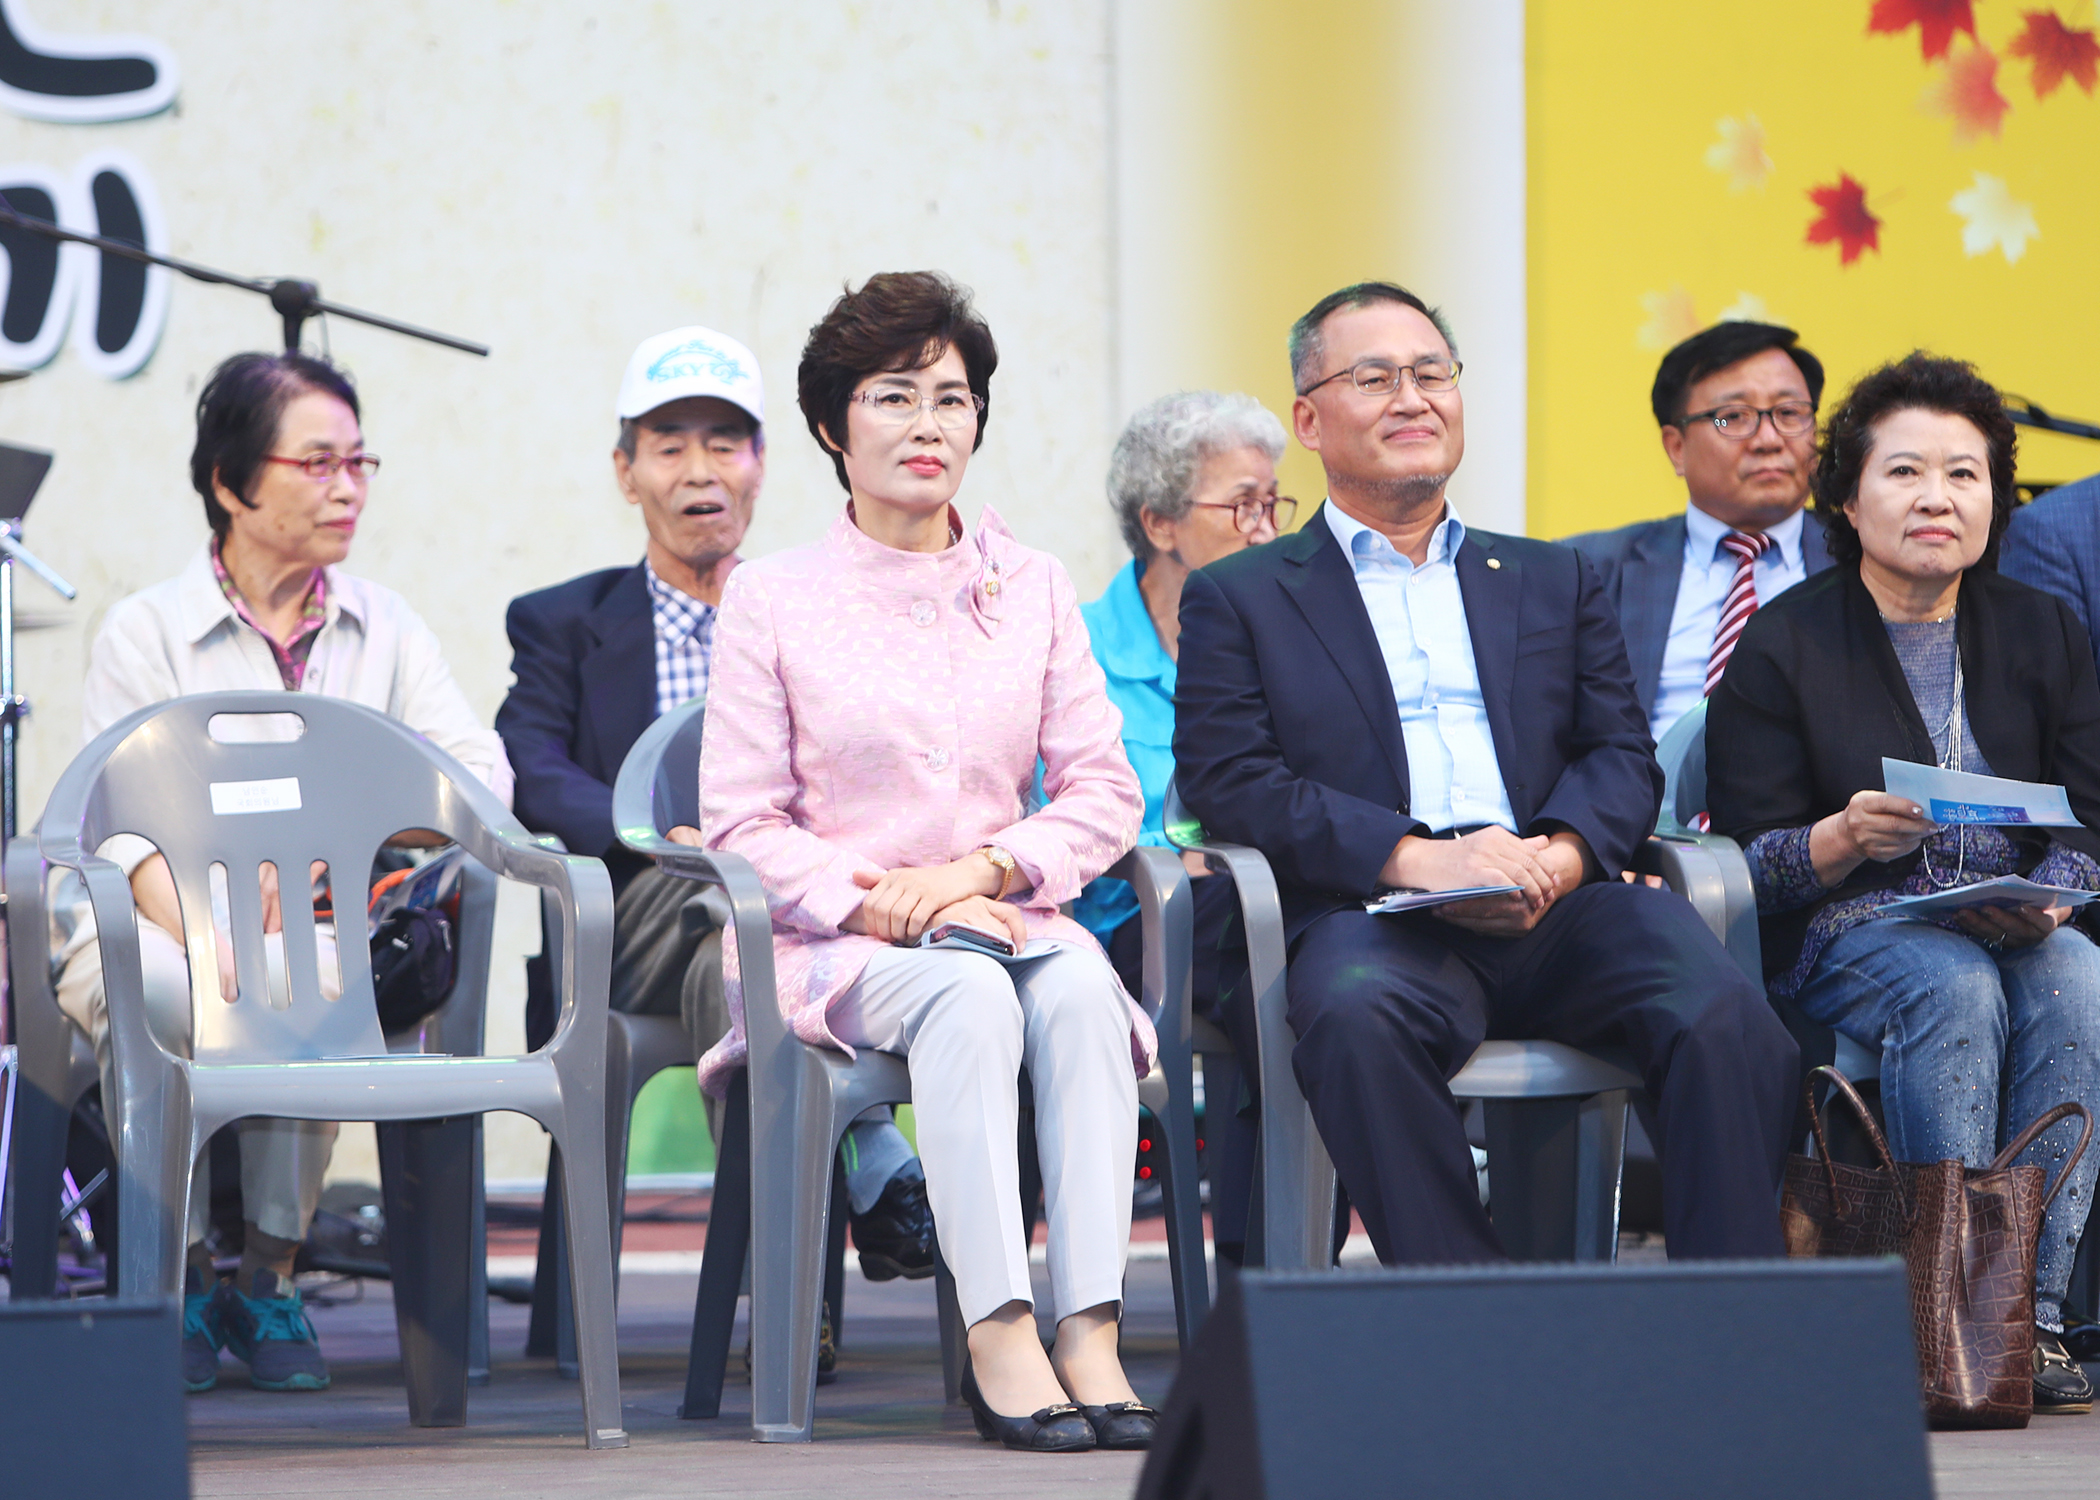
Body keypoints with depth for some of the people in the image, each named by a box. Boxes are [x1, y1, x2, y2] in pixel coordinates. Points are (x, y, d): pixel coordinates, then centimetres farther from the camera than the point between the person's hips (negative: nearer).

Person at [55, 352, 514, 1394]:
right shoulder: (145, 631, 5)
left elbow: (478, 772, 1)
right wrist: (201, 933, -26)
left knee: (311, 980, -35)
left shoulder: (384, 627, 14)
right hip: (149, 919, -1)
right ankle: (185, 1271, -13)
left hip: (316, 929, 1)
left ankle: (269, 1272, -16)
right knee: (155, 988, -36)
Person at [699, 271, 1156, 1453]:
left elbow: (1105, 794, 8)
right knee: (967, 992, -36)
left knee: (1078, 986, -32)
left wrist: (979, 871, -10)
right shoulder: (771, 598, 4)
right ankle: (1000, 1340, -43)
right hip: (834, 949, -3)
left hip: (1007, 919, 3)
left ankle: (1093, 1332, -40)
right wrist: (878, 906, -14)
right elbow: (741, 822, 0)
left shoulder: (1032, 587, 13)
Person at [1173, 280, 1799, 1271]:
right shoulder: (1240, 600, 18)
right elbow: (1230, 784, 3)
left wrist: (1561, 854, -8)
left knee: (1724, 1020, -29)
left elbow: (1622, 756, 17)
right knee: (1358, 1017, -40)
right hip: (1376, 918, -3)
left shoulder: (1554, 583, 29)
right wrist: (1416, 860, -13)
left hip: (1556, 916, 3)